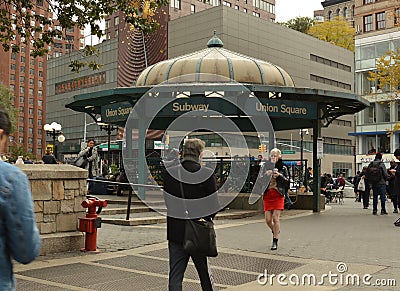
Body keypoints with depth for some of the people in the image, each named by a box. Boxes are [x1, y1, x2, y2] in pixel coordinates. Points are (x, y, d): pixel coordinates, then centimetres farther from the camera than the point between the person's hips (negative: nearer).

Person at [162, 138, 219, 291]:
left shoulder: (168, 172, -7)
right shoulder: (208, 174, -13)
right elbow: (214, 205, -10)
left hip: (175, 231, 1)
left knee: (175, 277, 8)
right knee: (205, 273, 18)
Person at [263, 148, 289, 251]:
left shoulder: (283, 168, 5)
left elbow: (287, 181, 2)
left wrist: (279, 175, -13)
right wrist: (266, 175, -14)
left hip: (278, 195, -2)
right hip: (267, 195, 2)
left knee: (275, 218, -7)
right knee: (268, 219, 1)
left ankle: (275, 241, 1)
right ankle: (275, 231, 33)